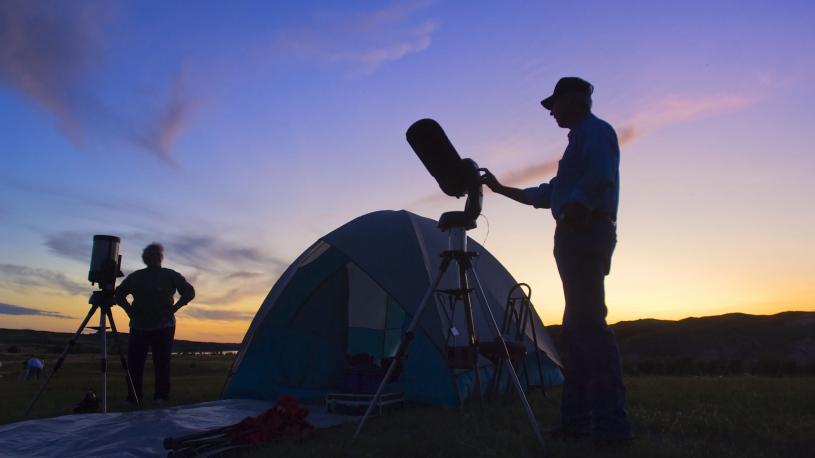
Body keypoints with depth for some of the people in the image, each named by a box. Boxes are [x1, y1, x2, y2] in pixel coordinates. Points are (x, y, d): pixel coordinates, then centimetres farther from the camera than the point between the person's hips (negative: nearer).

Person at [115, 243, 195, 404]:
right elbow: (119, 294, 21)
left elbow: (189, 292, 4)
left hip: (164, 327, -2)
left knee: (162, 362, -5)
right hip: (138, 327, 2)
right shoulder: (136, 277, 11)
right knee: (134, 362, 0)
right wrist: (129, 309, 6)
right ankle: (133, 397, 9)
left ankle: (161, 396, 1)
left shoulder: (170, 275, 5)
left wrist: (173, 308, -5)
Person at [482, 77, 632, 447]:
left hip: (584, 232, -10)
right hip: (580, 238, 10)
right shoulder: (582, 137, 29)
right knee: (577, 325, 7)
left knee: (589, 323, -14)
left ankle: (611, 426, -12)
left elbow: (600, 178, -20)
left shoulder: (594, 130, -1)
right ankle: (577, 420, 11)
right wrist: (501, 189, 33)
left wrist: (573, 213, -16)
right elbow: (550, 194, 30)